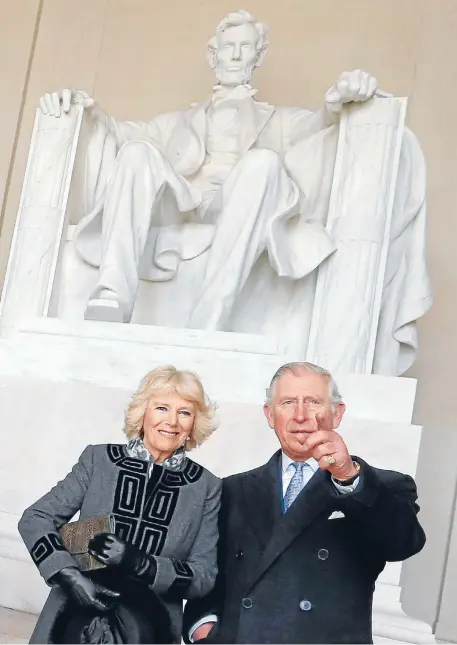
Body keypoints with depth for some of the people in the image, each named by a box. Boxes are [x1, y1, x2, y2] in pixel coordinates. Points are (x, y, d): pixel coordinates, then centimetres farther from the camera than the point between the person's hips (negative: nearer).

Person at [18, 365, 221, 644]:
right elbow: (35, 519, -4)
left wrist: (140, 563, -22)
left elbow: (204, 577, -7)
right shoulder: (99, 459, -4)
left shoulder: (206, 487, -5)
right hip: (76, 619, 0)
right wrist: (71, 576, -18)